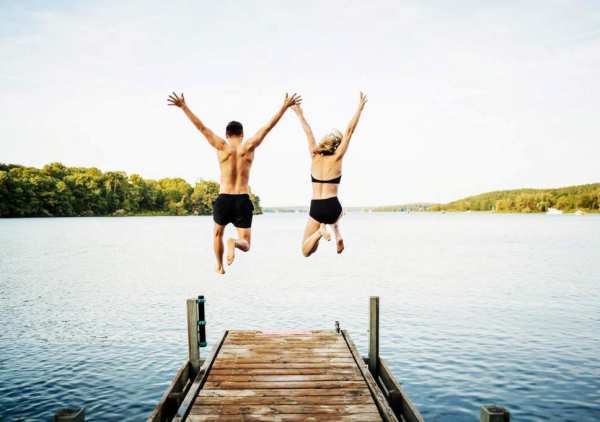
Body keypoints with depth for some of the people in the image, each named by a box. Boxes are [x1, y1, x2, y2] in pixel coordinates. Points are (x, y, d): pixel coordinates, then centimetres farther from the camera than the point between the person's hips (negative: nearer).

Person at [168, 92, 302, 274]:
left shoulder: (222, 147, -1)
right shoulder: (249, 146, 0)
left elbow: (201, 127, 1)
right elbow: (268, 127, 4)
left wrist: (183, 106, 7)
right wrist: (285, 106, 9)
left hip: (223, 199, 1)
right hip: (243, 201, -1)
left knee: (218, 233, 30)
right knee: (245, 244, 7)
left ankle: (219, 266, 34)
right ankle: (234, 242, -27)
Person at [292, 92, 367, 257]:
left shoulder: (314, 156, 3)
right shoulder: (336, 158, -3)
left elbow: (308, 133, 14)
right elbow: (349, 131, -2)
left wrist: (300, 115, 26)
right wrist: (360, 108, 4)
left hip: (315, 208, 1)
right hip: (332, 207, -1)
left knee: (306, 251, 10)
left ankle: (321, 229, -19)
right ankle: (336, 229, 10)